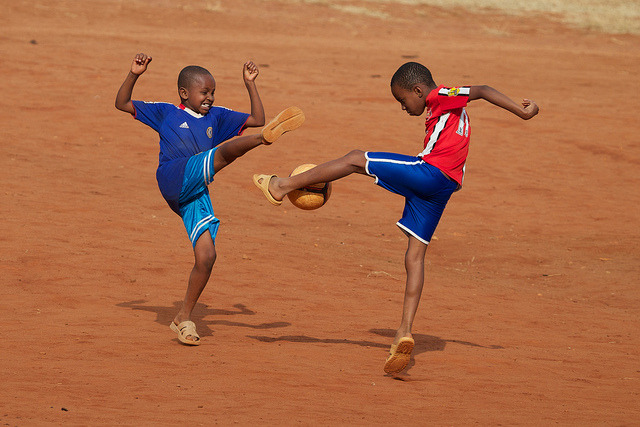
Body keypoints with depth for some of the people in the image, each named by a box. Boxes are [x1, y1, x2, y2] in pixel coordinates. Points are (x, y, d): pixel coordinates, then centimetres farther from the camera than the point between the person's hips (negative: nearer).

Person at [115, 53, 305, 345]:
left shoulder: (216, 117, 27)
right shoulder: (166, 113, 17)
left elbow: (256, 119, 23)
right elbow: (122, 104, 15)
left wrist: (250, 84, 21)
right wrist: (134, 75, 4)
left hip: (197, 195, 5)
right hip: (174, 180, -5)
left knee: (206, 256, -5)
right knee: (225, 151, -26)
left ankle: (184, 318, 6)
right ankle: (266, 137, -55)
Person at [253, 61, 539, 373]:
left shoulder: (441, 96, 1)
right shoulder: (446, 108, 29)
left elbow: (481, 91, -10)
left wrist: (521, 112, -15)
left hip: (429, 172, -10)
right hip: (443, 187, 10)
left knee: (355, 160, 0)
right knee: (415, 255, 9)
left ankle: (283, 185, 5)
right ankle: (405, 332, 2)